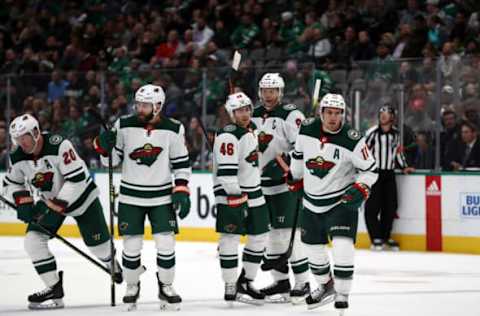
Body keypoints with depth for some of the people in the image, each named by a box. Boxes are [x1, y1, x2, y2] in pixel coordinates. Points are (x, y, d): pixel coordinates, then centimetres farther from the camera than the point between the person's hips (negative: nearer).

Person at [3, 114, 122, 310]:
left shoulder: (59, 146, -32)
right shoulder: (18, 158, -13)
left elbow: (77, 178, -32)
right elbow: (11, 183, 6)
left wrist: (57, 206, -33)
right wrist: (23, 201, -12)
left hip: (80, 196, -5)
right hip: (50, 200, 5)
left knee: (97, 242, 5)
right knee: (33, 240, -14)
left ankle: (113, 264, 41)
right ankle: (54, 289, -9)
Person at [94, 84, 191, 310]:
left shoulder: (173, 130, -6)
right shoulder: (124, 126, -5)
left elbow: (181, 163, 2)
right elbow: (112, 161, 2)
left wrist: (181, 190, -6)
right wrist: (104, 146, -17)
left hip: (162, 197, 0)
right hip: (131, 196, 0)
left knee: (166, 244, -4)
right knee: (131, 246, 2)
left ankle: (165, 287, 15)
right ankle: (132, 287, 23)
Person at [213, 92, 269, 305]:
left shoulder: (250, 132, 14)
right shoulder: (228, 136, -16)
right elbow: (226, 171, -22)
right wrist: (237, 198, -24)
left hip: (253, 194, 10)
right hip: (232, 195, -10)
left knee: (259, 238, 12)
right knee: (231, 240, -6)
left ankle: (246, 282, 22)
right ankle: (231, 288, -2)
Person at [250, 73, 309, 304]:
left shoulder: (291, 115, -10)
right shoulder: (254, 116, 13)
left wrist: (285, 163, -24)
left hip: (286, 183, -7)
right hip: (262, 185, 7)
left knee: (288, 232, -11)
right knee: (272, 233, 10)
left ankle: (302, 283, -7)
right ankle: (280, 281, 18)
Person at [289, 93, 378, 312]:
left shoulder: (352, 140, -18)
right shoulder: (307, 130, -6)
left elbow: (370, 169, -10)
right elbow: (299, 153, 15)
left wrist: (361, 188, -25)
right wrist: (295, 179, 21)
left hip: (342, 201, -5)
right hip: (312, 201, 5)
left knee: (342, 246, -18)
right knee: (313, 247, 14)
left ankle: (342, 293, -3)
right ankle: (325, 286, 36)